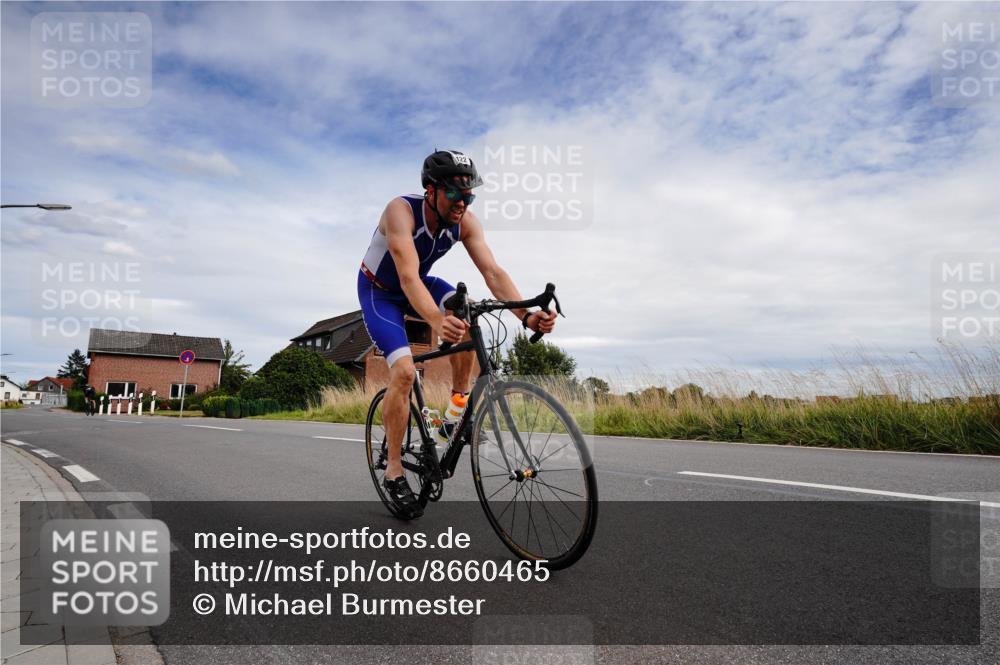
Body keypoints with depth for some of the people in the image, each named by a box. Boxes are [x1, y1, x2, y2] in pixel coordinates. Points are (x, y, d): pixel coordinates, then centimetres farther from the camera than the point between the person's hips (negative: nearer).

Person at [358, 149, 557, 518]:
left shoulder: (465, 221, -20)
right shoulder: (401, 210, -34)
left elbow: (493, 271, -28)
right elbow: (408, 277, -47)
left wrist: (526, 315, -44)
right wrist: (437, 322, -64)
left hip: (418, 283, 5)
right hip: (379, 290, -4)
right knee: (404, 370, -22)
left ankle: (459, 400, -7)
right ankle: (393, 471, -5)